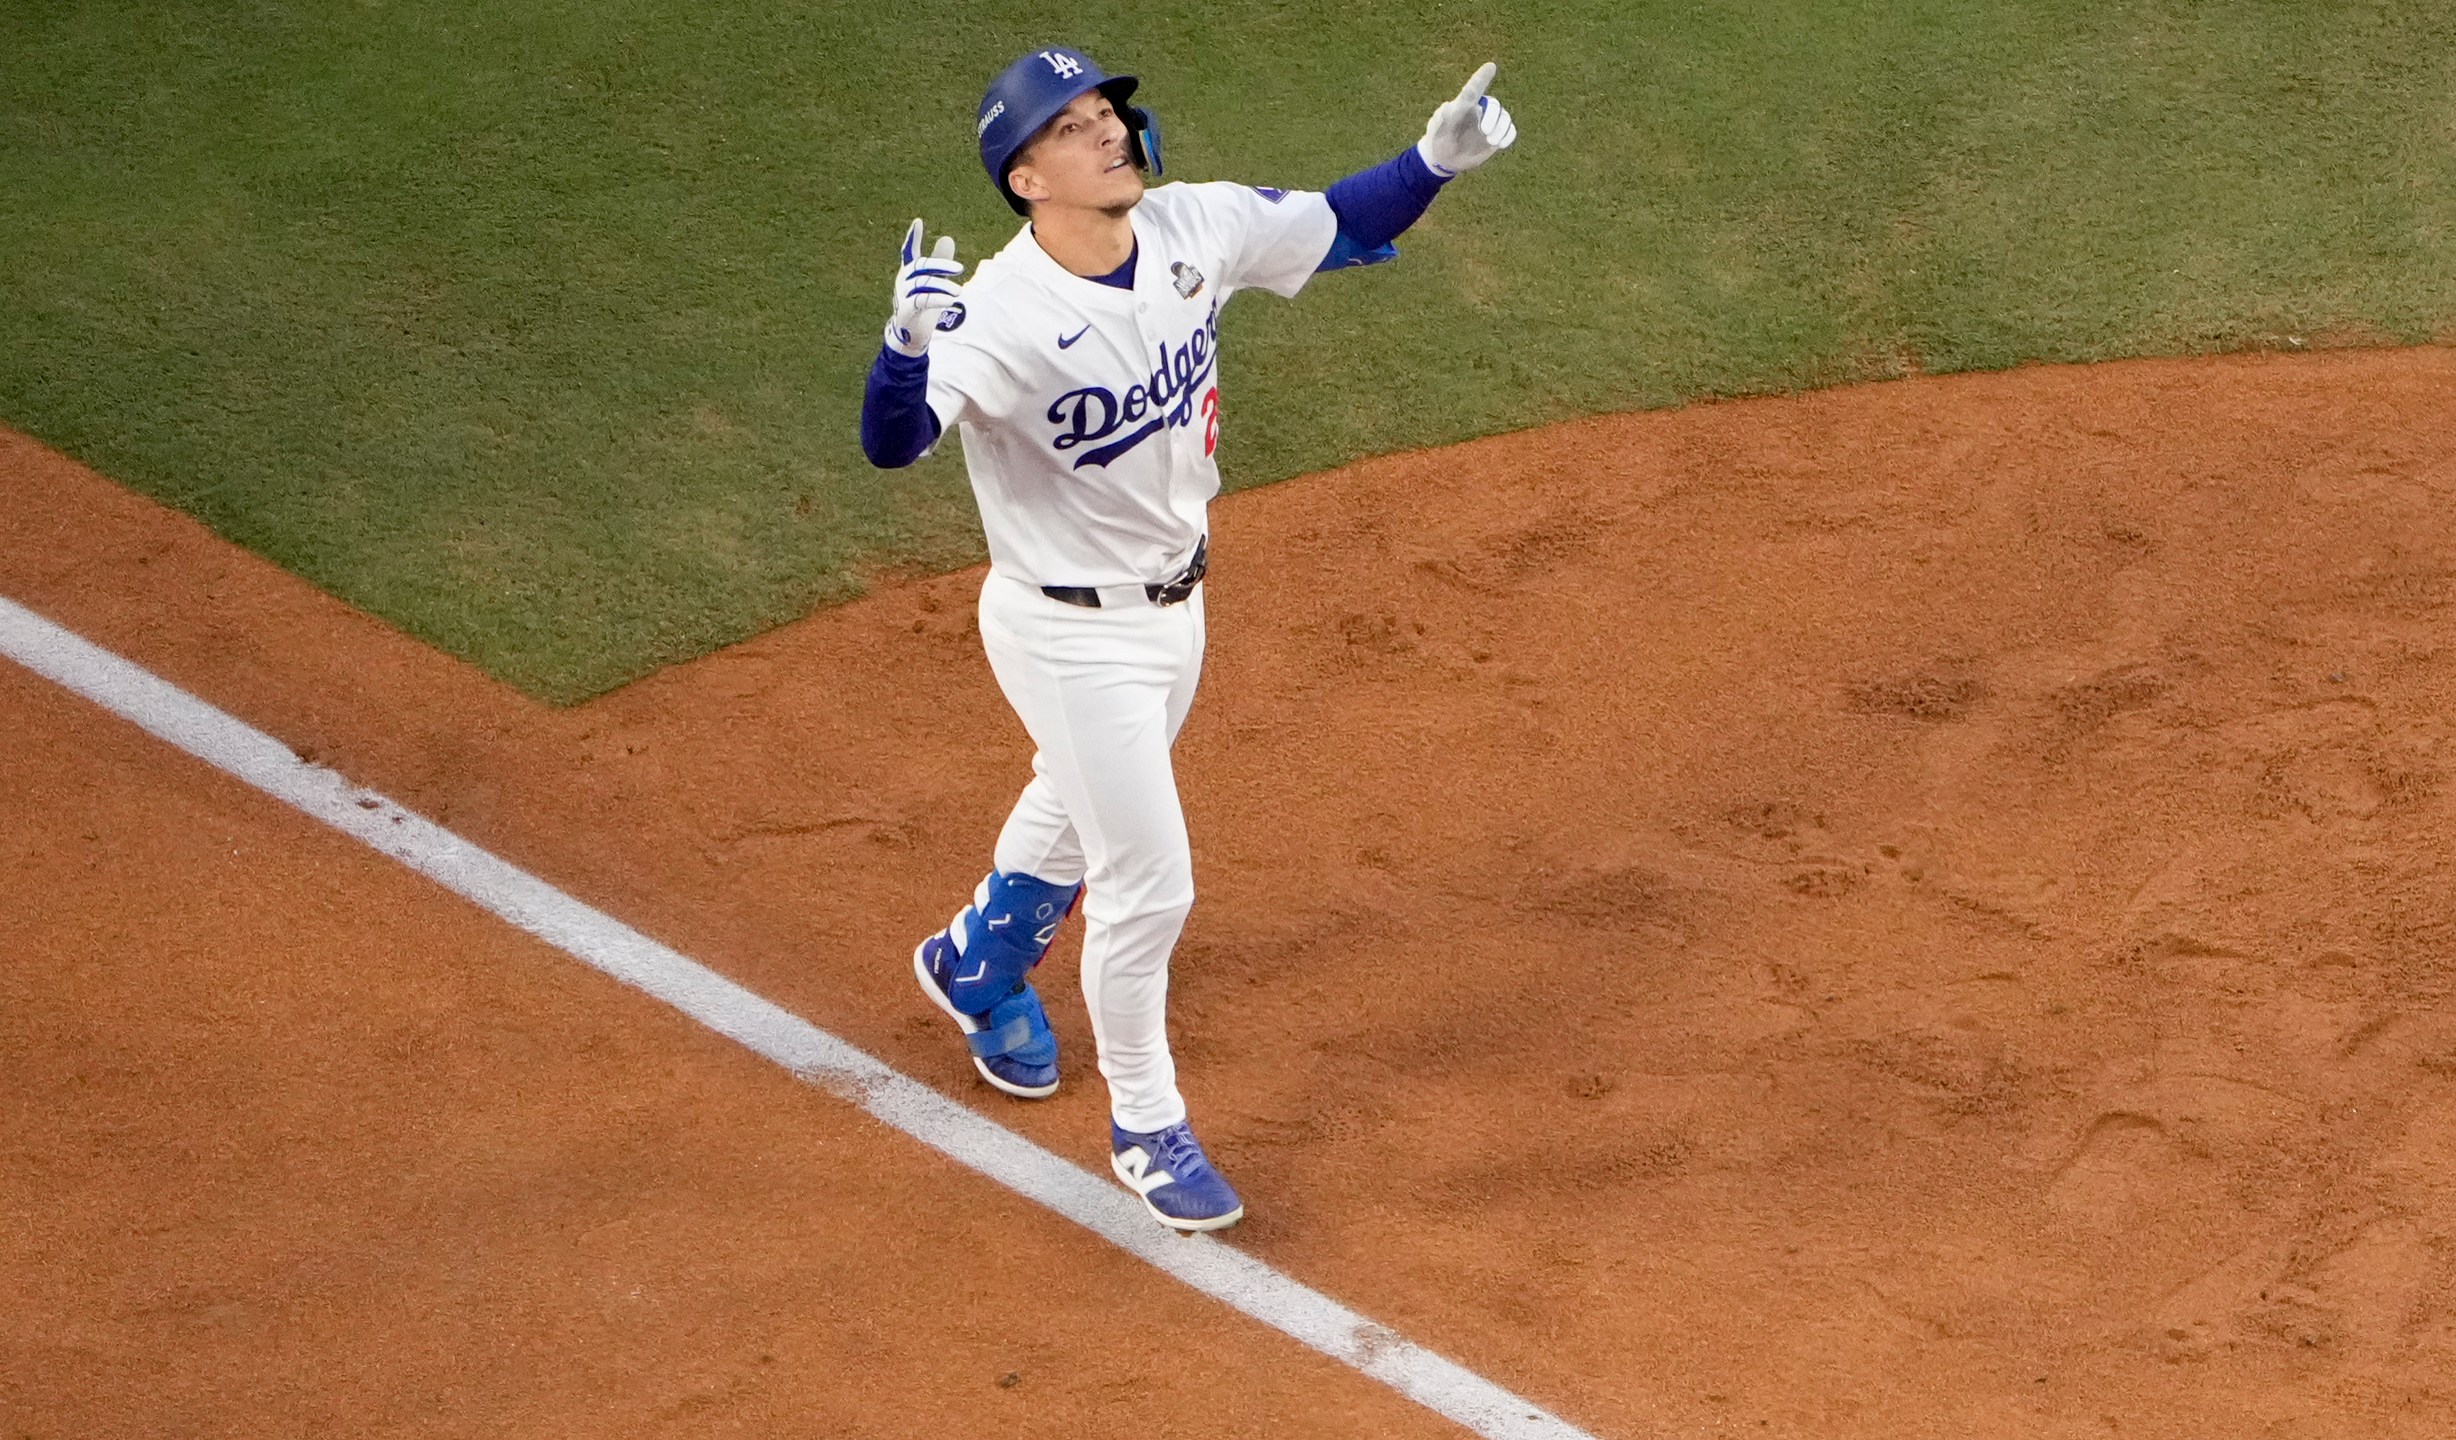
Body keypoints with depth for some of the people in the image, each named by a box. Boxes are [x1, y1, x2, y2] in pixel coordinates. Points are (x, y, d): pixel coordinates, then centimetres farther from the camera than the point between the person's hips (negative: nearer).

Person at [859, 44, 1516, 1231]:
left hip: (1175, 599, 7)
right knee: (1148, 885, -1)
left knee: (1080, 808, 30)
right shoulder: (1004, 315, -32)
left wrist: (1436, 159, -13)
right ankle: (1146, 1129, 22)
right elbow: (891, 442, -44)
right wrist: (909, 340, -64)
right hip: (1069, 635, -7)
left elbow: (1337, 228, 3)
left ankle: (978, 962, 60)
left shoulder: (1196, 230, -13)